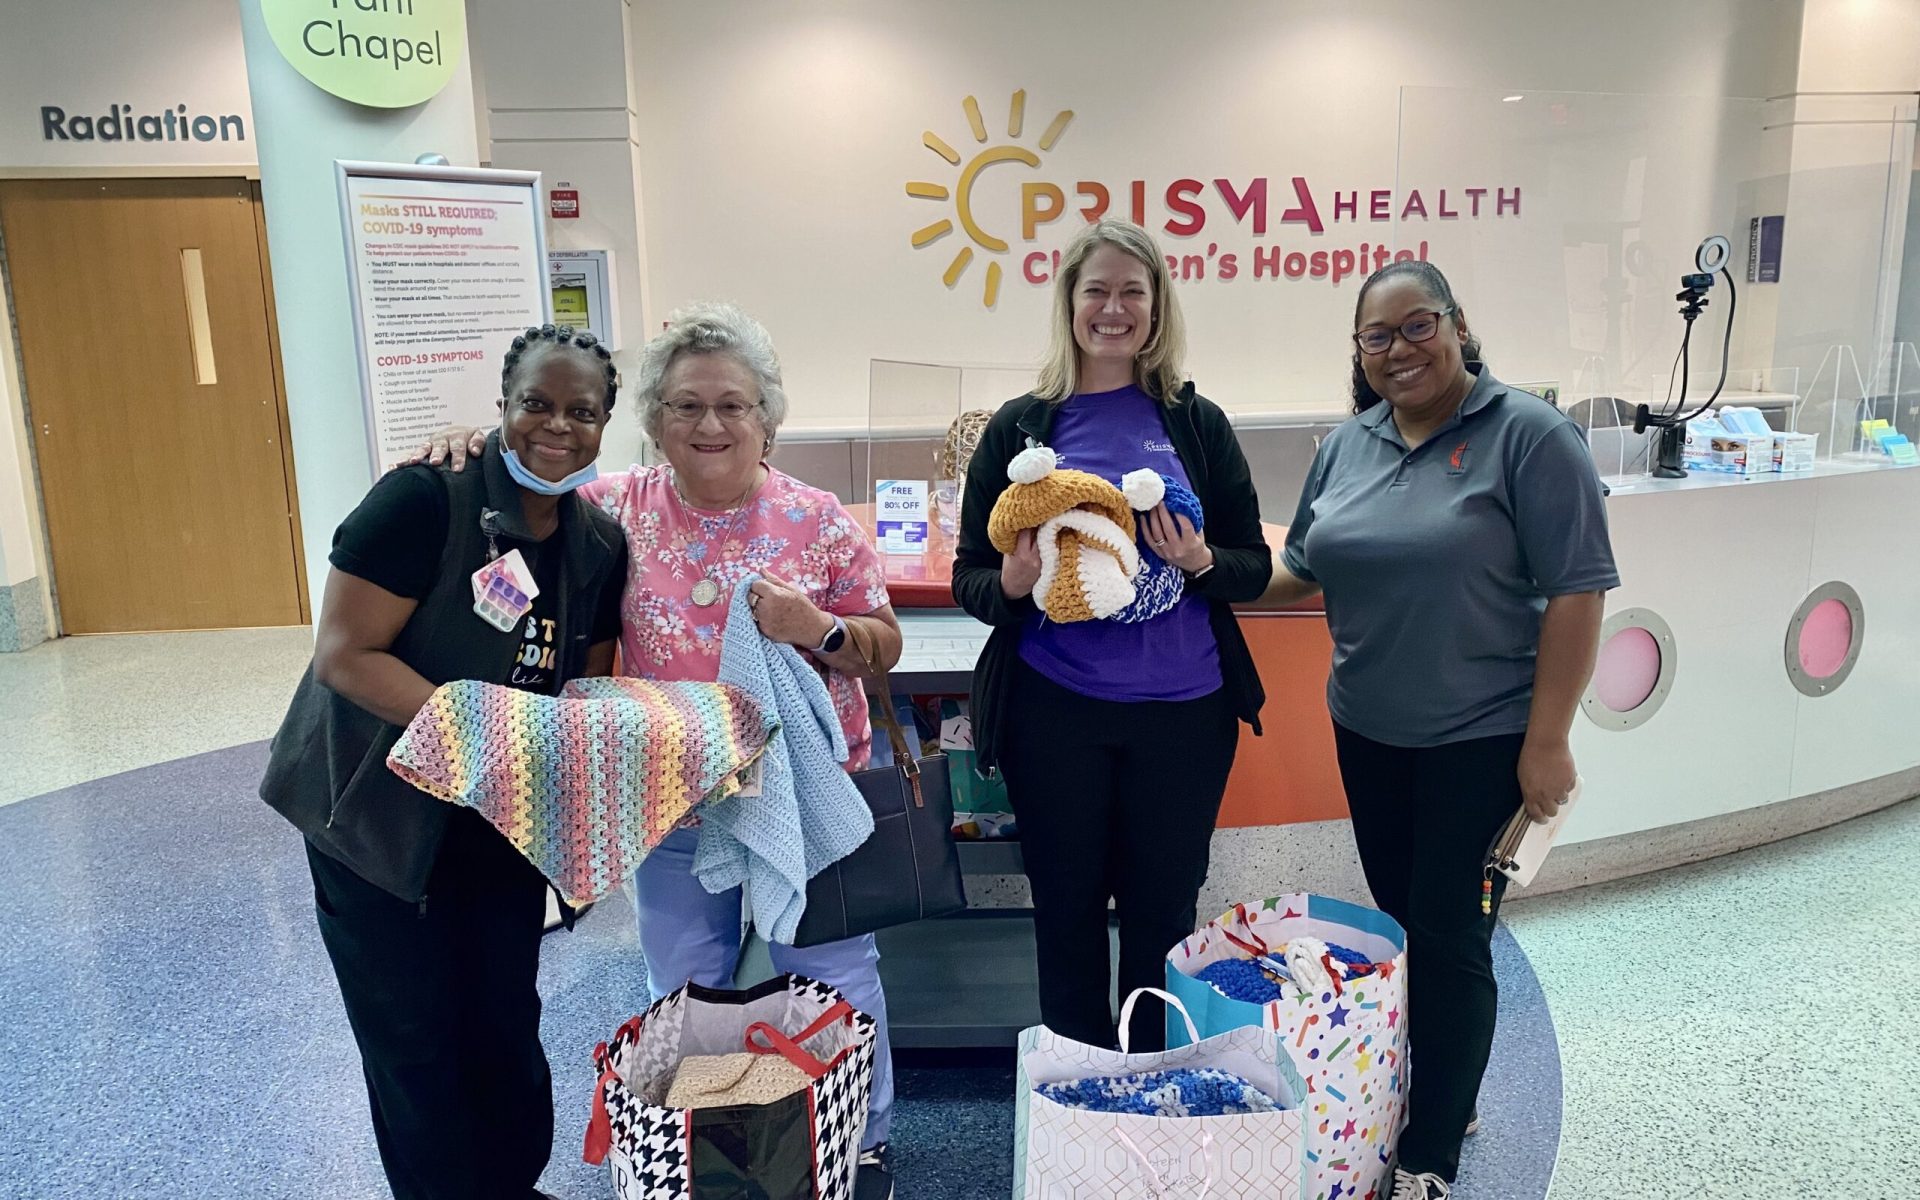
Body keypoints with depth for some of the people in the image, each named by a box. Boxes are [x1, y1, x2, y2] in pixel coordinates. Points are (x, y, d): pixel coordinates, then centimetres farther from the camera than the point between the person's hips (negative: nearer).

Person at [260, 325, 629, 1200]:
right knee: (415, 1044, 8)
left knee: (507, 1028, 16)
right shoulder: (424, 500, -22)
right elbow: (344, 654, -23)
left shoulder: (599, 547, -2)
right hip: (381, 820, -5)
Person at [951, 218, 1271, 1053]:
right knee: (1067, 910, 11)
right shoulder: (1020, 427, 2)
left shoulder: (1197, 422, 4)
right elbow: (969, 576, 4)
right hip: (1053, 710, 0)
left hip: (1183, 709, 1)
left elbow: (1255, 568, 6)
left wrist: (1201, 561, -15)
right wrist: (1012, 583, -18)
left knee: (1163, 912, 11)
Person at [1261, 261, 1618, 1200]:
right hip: (1368, 733, 6)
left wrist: (1547, 742, -17)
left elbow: (1576, 592, -14)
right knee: (1401, 922, 17)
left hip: (1481, 740, -5)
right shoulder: (1346, 446, 6)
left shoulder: (1529, 436, -12)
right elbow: (1303, 570, 14)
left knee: (1449, 941, 2)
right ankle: (1435, 1094, 39)